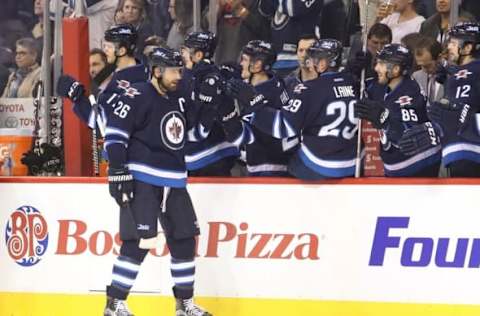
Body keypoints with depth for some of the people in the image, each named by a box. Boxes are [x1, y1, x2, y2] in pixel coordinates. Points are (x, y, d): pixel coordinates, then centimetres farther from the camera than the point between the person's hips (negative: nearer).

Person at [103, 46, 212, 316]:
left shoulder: (179, 101, 14)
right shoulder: (138, 97, -10)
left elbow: (192, 130, 31)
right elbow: (115, 133, -13)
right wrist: (119, 172, -18)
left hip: (174, 182, 8)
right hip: (142, 180, -8)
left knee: (185, 239, 8)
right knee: (138, 241, -13)